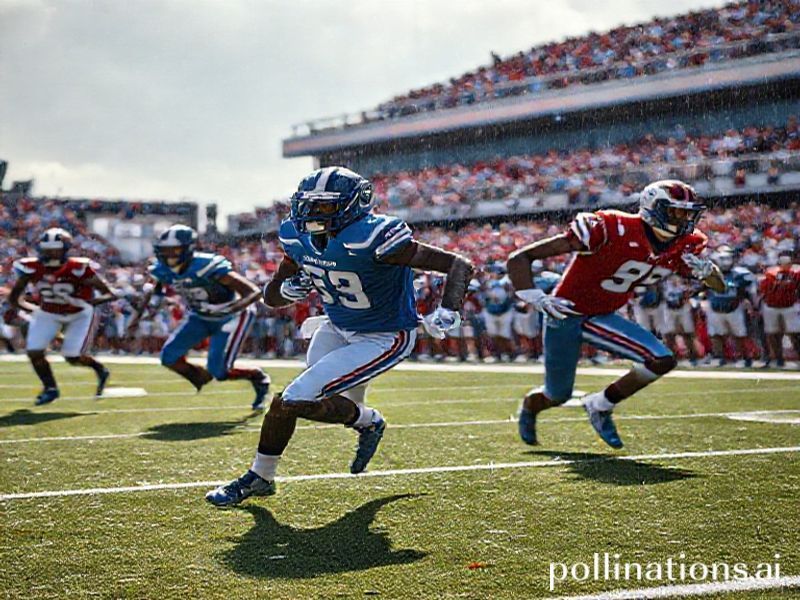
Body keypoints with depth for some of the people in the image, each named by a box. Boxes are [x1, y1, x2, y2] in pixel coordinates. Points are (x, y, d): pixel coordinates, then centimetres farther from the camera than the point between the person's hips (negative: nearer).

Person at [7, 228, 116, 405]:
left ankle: (100, 370, 23)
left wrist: (91, 302, -43)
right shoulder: (31, 268, -20)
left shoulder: (79, 269, -30)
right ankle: (50, 388, 18)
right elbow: (14, 296, -6)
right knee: (34, 352, -7)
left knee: (73, 357, -10)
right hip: (48, 314, 4)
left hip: (79, 314, -4)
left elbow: (110, 294, -26)